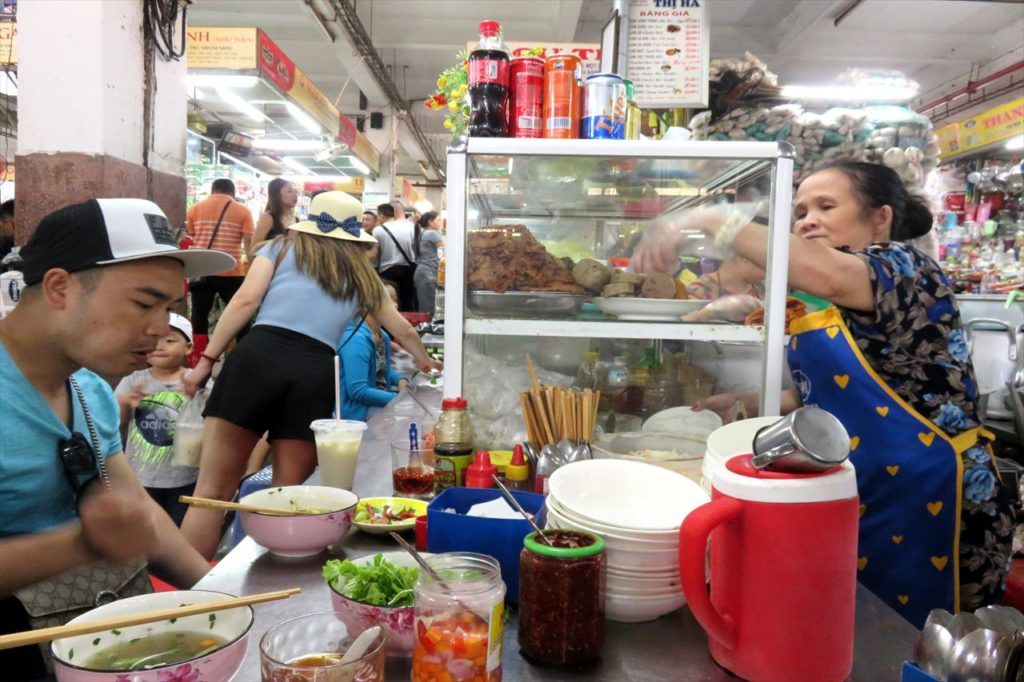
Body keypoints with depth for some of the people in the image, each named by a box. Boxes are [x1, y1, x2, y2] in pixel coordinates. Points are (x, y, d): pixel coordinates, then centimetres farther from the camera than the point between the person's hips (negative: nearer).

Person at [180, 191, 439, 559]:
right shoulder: (362, 274, 28)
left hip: (258, 356, -1)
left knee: (212, 492, 2)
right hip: (315, 374, 2)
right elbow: (403, 329, 42)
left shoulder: (283, 246, 22)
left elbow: (246, 300, 6)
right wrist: (425, 360, 60)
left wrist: (207, 358, 5)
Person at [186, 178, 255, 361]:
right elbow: (249, 245, -4)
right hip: (231, 272, -2)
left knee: (199, 316, 11)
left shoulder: (195, 209, 10)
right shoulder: (242, 211, 1)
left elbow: (191, 238, 18)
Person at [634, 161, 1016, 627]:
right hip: (853, 504, 8)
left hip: (928, 504, -8)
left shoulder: (905, 267, -12)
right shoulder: (830, 310, 12)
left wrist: (714, 221, -34)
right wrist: (744, 403, 8)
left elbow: (827, 274, -36)